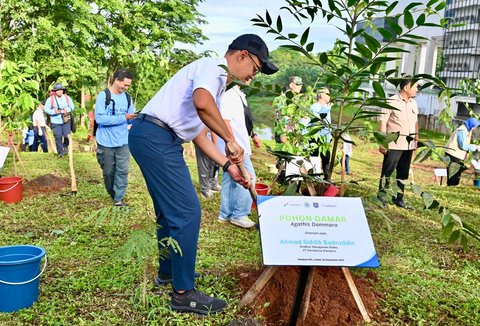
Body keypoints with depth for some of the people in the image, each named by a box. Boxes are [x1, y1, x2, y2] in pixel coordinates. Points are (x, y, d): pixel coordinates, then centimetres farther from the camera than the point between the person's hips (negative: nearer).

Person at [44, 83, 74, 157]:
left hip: (66, 120, 1)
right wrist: (54, 111, -20)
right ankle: (60, 152, 14)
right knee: (58, 137, 0)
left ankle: (65, 146, 32)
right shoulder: (50, 99, -6)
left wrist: (67, 110, -14)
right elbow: (46, 109, -3)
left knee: (67, 135, 0)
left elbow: (72, 106, 6)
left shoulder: (67, 98, 0)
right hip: (56, 121, -1)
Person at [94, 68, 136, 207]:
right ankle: (112, 195, 32)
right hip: (106, 142, -3)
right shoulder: (103, 96, -10)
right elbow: (99, 118, -20)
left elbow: (130, 118, 9)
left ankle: (119, 198, 8)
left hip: (123, 141, 3)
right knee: (108, 172, 11)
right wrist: (123, 118, -24)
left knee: (123, 170, -1)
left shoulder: (126, 97, 6)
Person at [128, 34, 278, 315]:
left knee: (170, 209, 21)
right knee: (187, 212, -8)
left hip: (157, 139, 11)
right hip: (156, 136, -11)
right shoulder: (213, 66, -7)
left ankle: (169, 270, 37)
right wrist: (230, 140, -19)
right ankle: (184, 292, 2)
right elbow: (201, 103, -30)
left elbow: (199, 133, 24)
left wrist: (228, 165, 18)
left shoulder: (218, 83, 23)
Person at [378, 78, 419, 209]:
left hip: (409, 144, 7)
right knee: (387, 171, -1)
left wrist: (416, 139, 14)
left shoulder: (413, 103, 12)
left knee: (403, 173, 11)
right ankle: (381, 197, 10)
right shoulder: (392, 101, -8)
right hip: (394, 144, -7)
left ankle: (398, 198, 20)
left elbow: (415, 122, 19)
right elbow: (383, 122, -11)